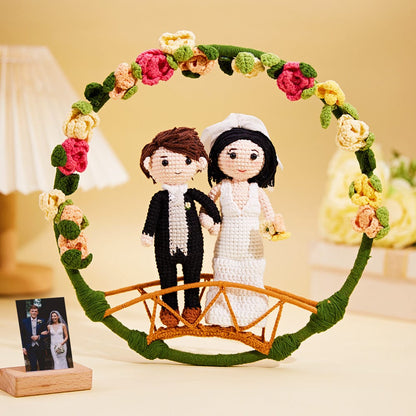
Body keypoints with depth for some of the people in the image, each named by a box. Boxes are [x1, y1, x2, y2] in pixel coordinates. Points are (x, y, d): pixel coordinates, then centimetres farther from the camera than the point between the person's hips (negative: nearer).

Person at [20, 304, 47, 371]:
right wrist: (24, 347, -2)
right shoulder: (25, 321, 4)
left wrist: (38, 337, -13)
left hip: (40, 347, 2)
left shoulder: (41, 321, 5)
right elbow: (23, 335, 4)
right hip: (30, 347, -1)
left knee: (42, 366, 7)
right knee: (33, 366, -7)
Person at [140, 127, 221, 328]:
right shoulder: (160, 198, -7)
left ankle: (192, 307, 25)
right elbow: (152, 216, -5)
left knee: (192, 277, 11)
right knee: (167, 279, 9)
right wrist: (148, 233, -10)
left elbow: (209, 204, 6)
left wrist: (215, 221, 11)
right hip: (166, 247, -1)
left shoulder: (192, 194, -4)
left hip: (191, 246, 1)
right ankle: (169, 309, 22)